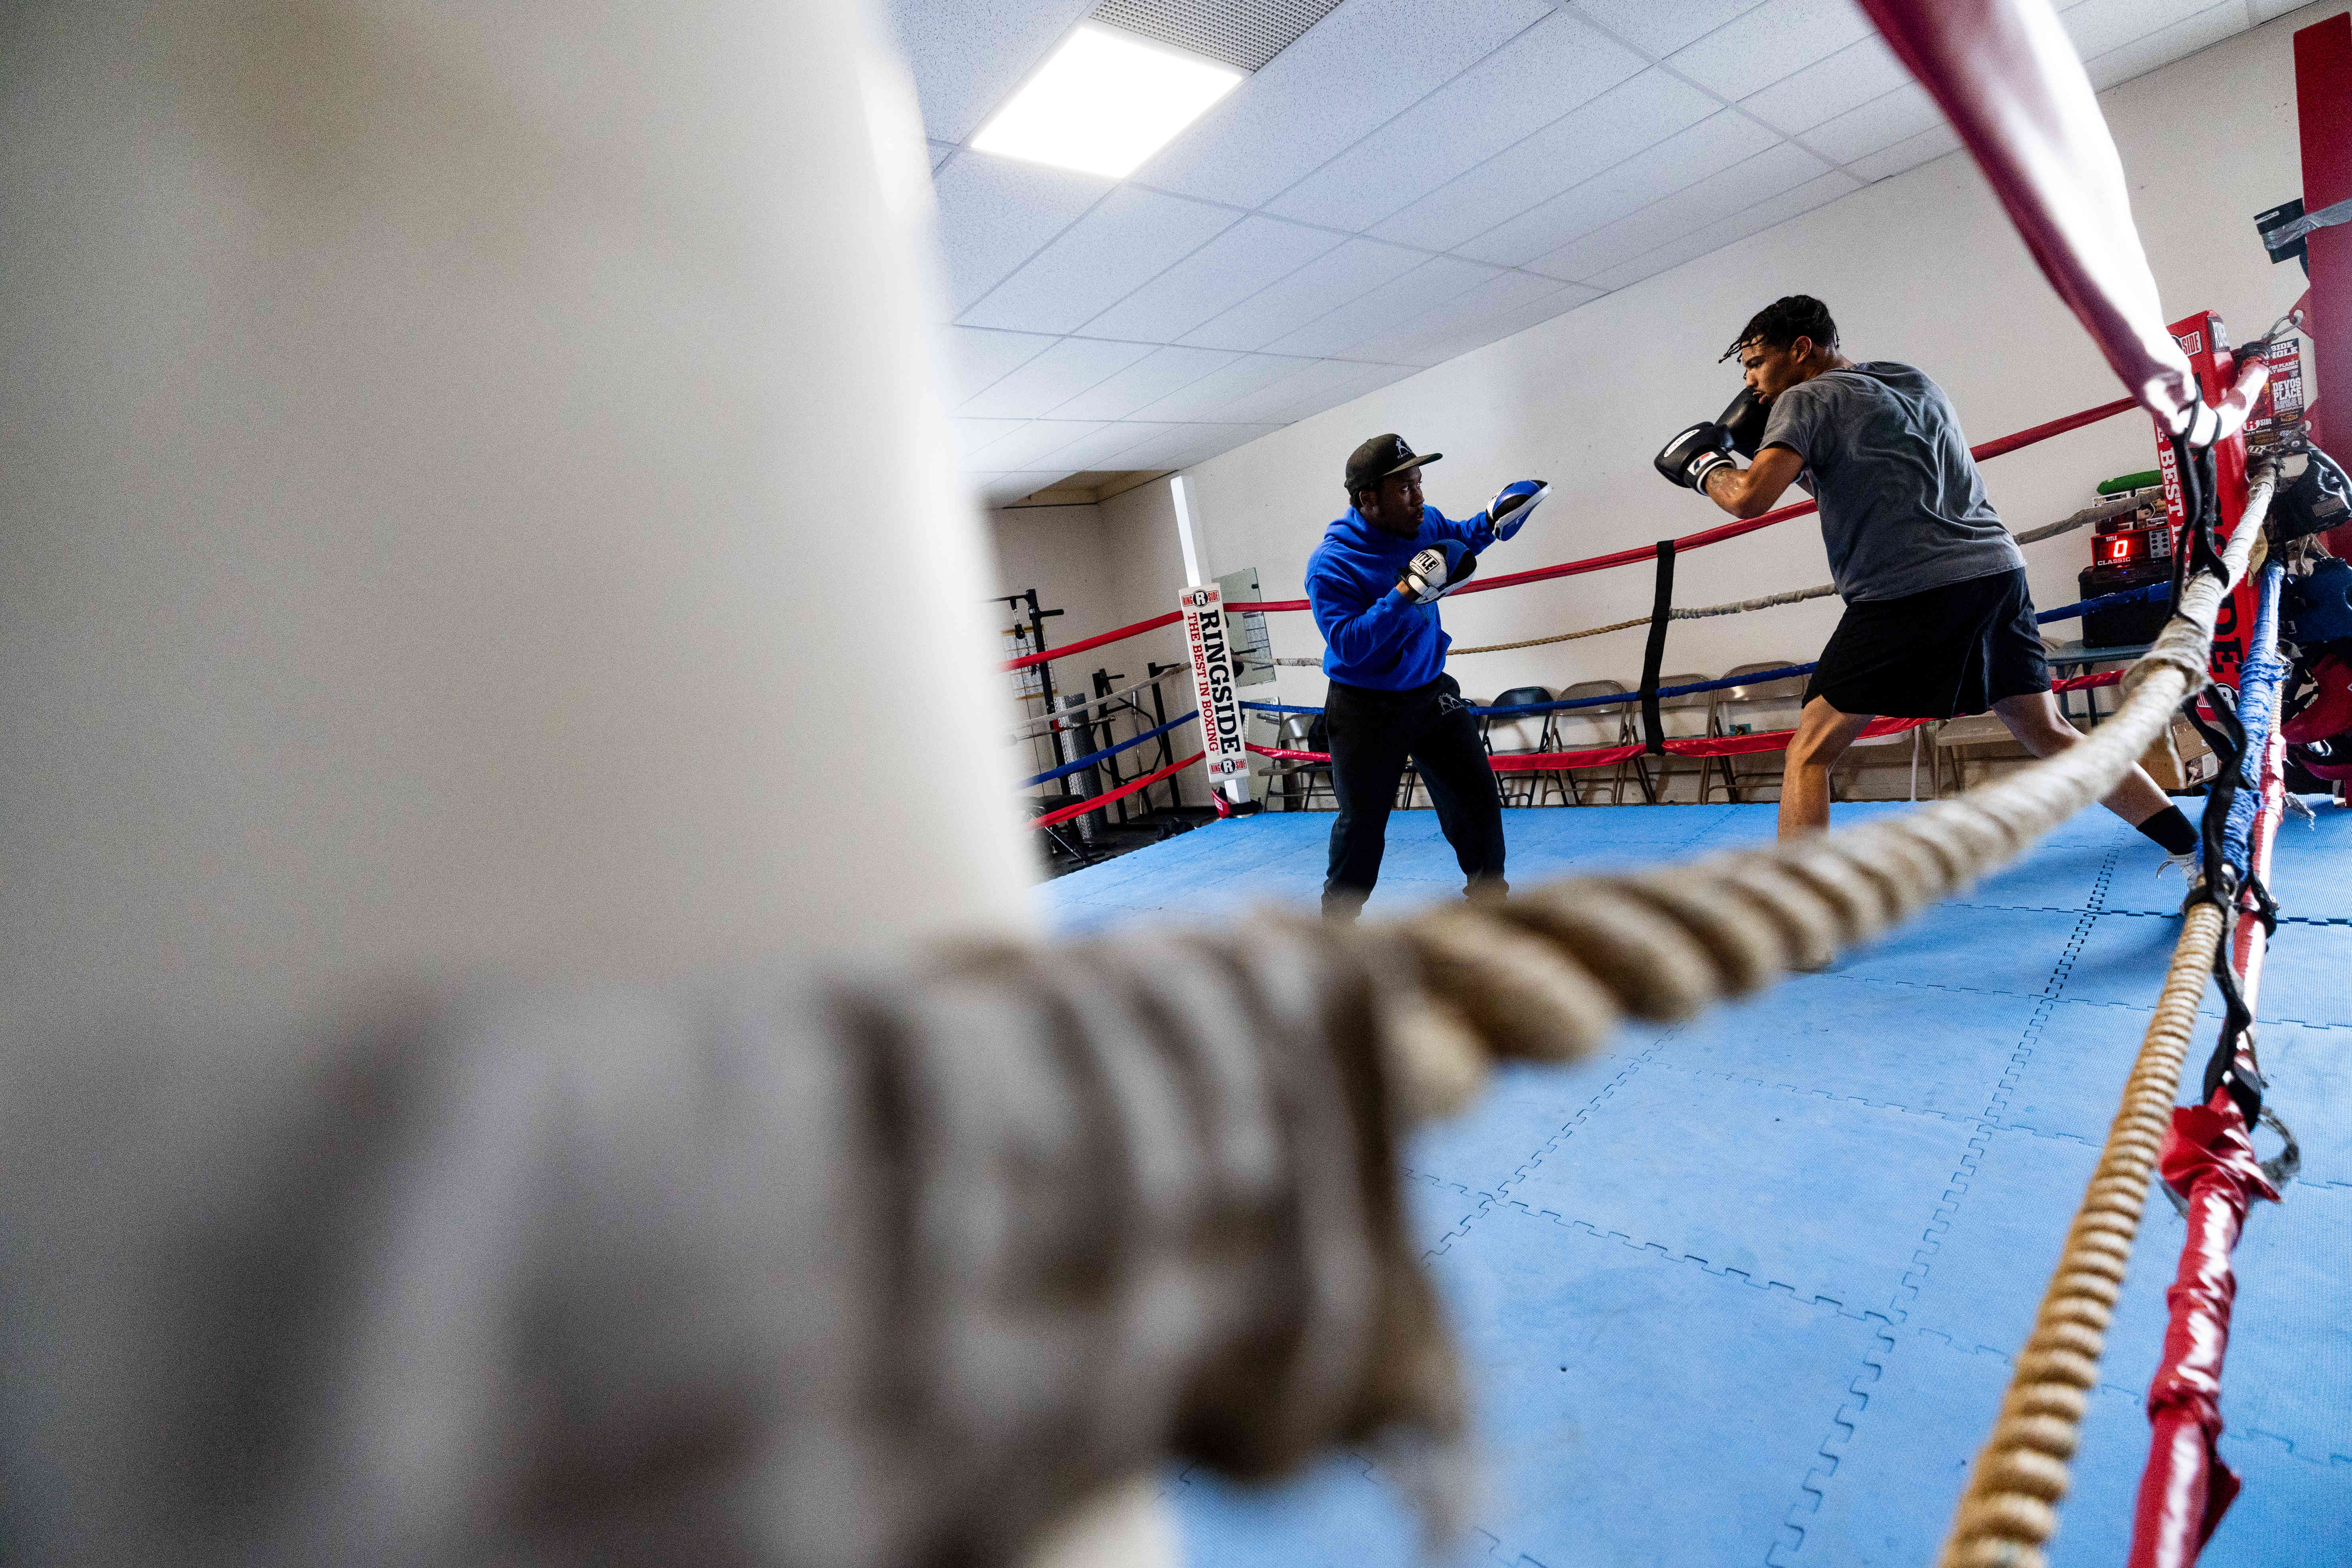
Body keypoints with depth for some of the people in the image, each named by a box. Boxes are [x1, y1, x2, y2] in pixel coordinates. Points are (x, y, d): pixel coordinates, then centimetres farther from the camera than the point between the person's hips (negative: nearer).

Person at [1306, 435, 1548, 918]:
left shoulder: (1426, 524, -3)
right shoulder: (1331, 563, -22)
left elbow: (1460, 540, 22)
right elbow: (1348, 645, -30)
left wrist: (1495, 519, 3)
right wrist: (1407, 591, -34)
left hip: (1431, 693, 6)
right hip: (1366, 710, -6)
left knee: (1478, 800, 11)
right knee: (1362, 823, 2)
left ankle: (1489, 890, 34)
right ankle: (1338, 915, 23)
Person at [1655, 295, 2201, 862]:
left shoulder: (1807, 399, 0)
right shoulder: (1916, 383, 24)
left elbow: (1750, 498, -15)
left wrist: (1703, 463, 4)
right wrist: (1803, 463, 23)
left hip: (1909, 588, -8)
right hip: (1998, 566, 8)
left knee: (1809, 754, -3)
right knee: (2050, 734, 21)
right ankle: (2193, 846, 26)